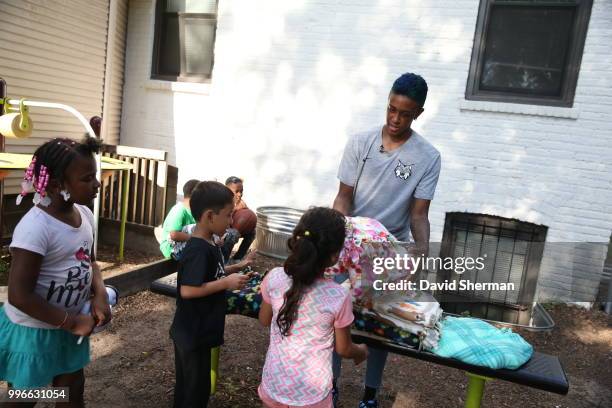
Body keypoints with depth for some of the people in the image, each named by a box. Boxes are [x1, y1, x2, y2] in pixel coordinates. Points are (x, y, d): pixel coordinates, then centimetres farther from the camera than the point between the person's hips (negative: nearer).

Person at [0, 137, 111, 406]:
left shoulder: (84, 214, -5)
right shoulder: (36, 227, -29)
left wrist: (100, 295, -9)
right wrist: (72, 322, -21)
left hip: (68, 324, 7)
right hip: (31, 330, -6)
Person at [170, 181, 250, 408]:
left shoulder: (207, 244, 4)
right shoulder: (198, 250, -26)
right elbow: (188, 289, -29)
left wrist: (232, 270, 5)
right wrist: (226, 283, -25)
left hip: (195, 332, 9)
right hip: (194, 334, -9)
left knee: (186, 385, 24)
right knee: (196, 388, 8)